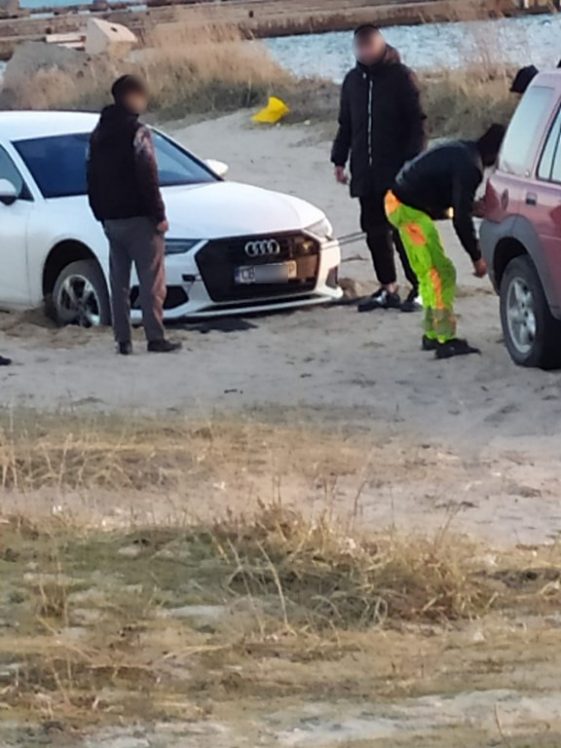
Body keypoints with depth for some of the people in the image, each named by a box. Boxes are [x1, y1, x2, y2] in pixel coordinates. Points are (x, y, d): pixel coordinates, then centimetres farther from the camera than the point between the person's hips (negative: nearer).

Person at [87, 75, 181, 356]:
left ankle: (123, 340, 7)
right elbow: (147, 178, -16)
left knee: (119, 282, 9)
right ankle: (155, 337, -7)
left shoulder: (99, 134, 12)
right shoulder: (136, 132, -12)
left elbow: (92, 179, 15)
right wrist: (159, 216, -12)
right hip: (138, 217, -7)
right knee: (151, 280, -4)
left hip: (111, 219, 7)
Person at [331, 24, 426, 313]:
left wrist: (413, 160, -15)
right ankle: (387, 288, 13)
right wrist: (340, 159, 14)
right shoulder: (353, 80, 11)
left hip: (397, 172, -6)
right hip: (365, 172, 6)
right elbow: (345, 124, 19)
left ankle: (420, 288, 0)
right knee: (375, 231, 7)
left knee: (402, 230, -6)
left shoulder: (400, 77, -6)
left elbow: (416, 123, -7)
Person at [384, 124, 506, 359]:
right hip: (409, 210, -10)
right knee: (441, 274, -8)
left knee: (428, 274, 17)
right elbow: (461, 219, -23)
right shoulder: (470, 167, -21)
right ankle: (445, 340, -10)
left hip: (398, 201, 10)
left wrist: (471, 205, 12)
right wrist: (477, 258, -15)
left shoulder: (462, 150, 9)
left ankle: (433, 334, 22)